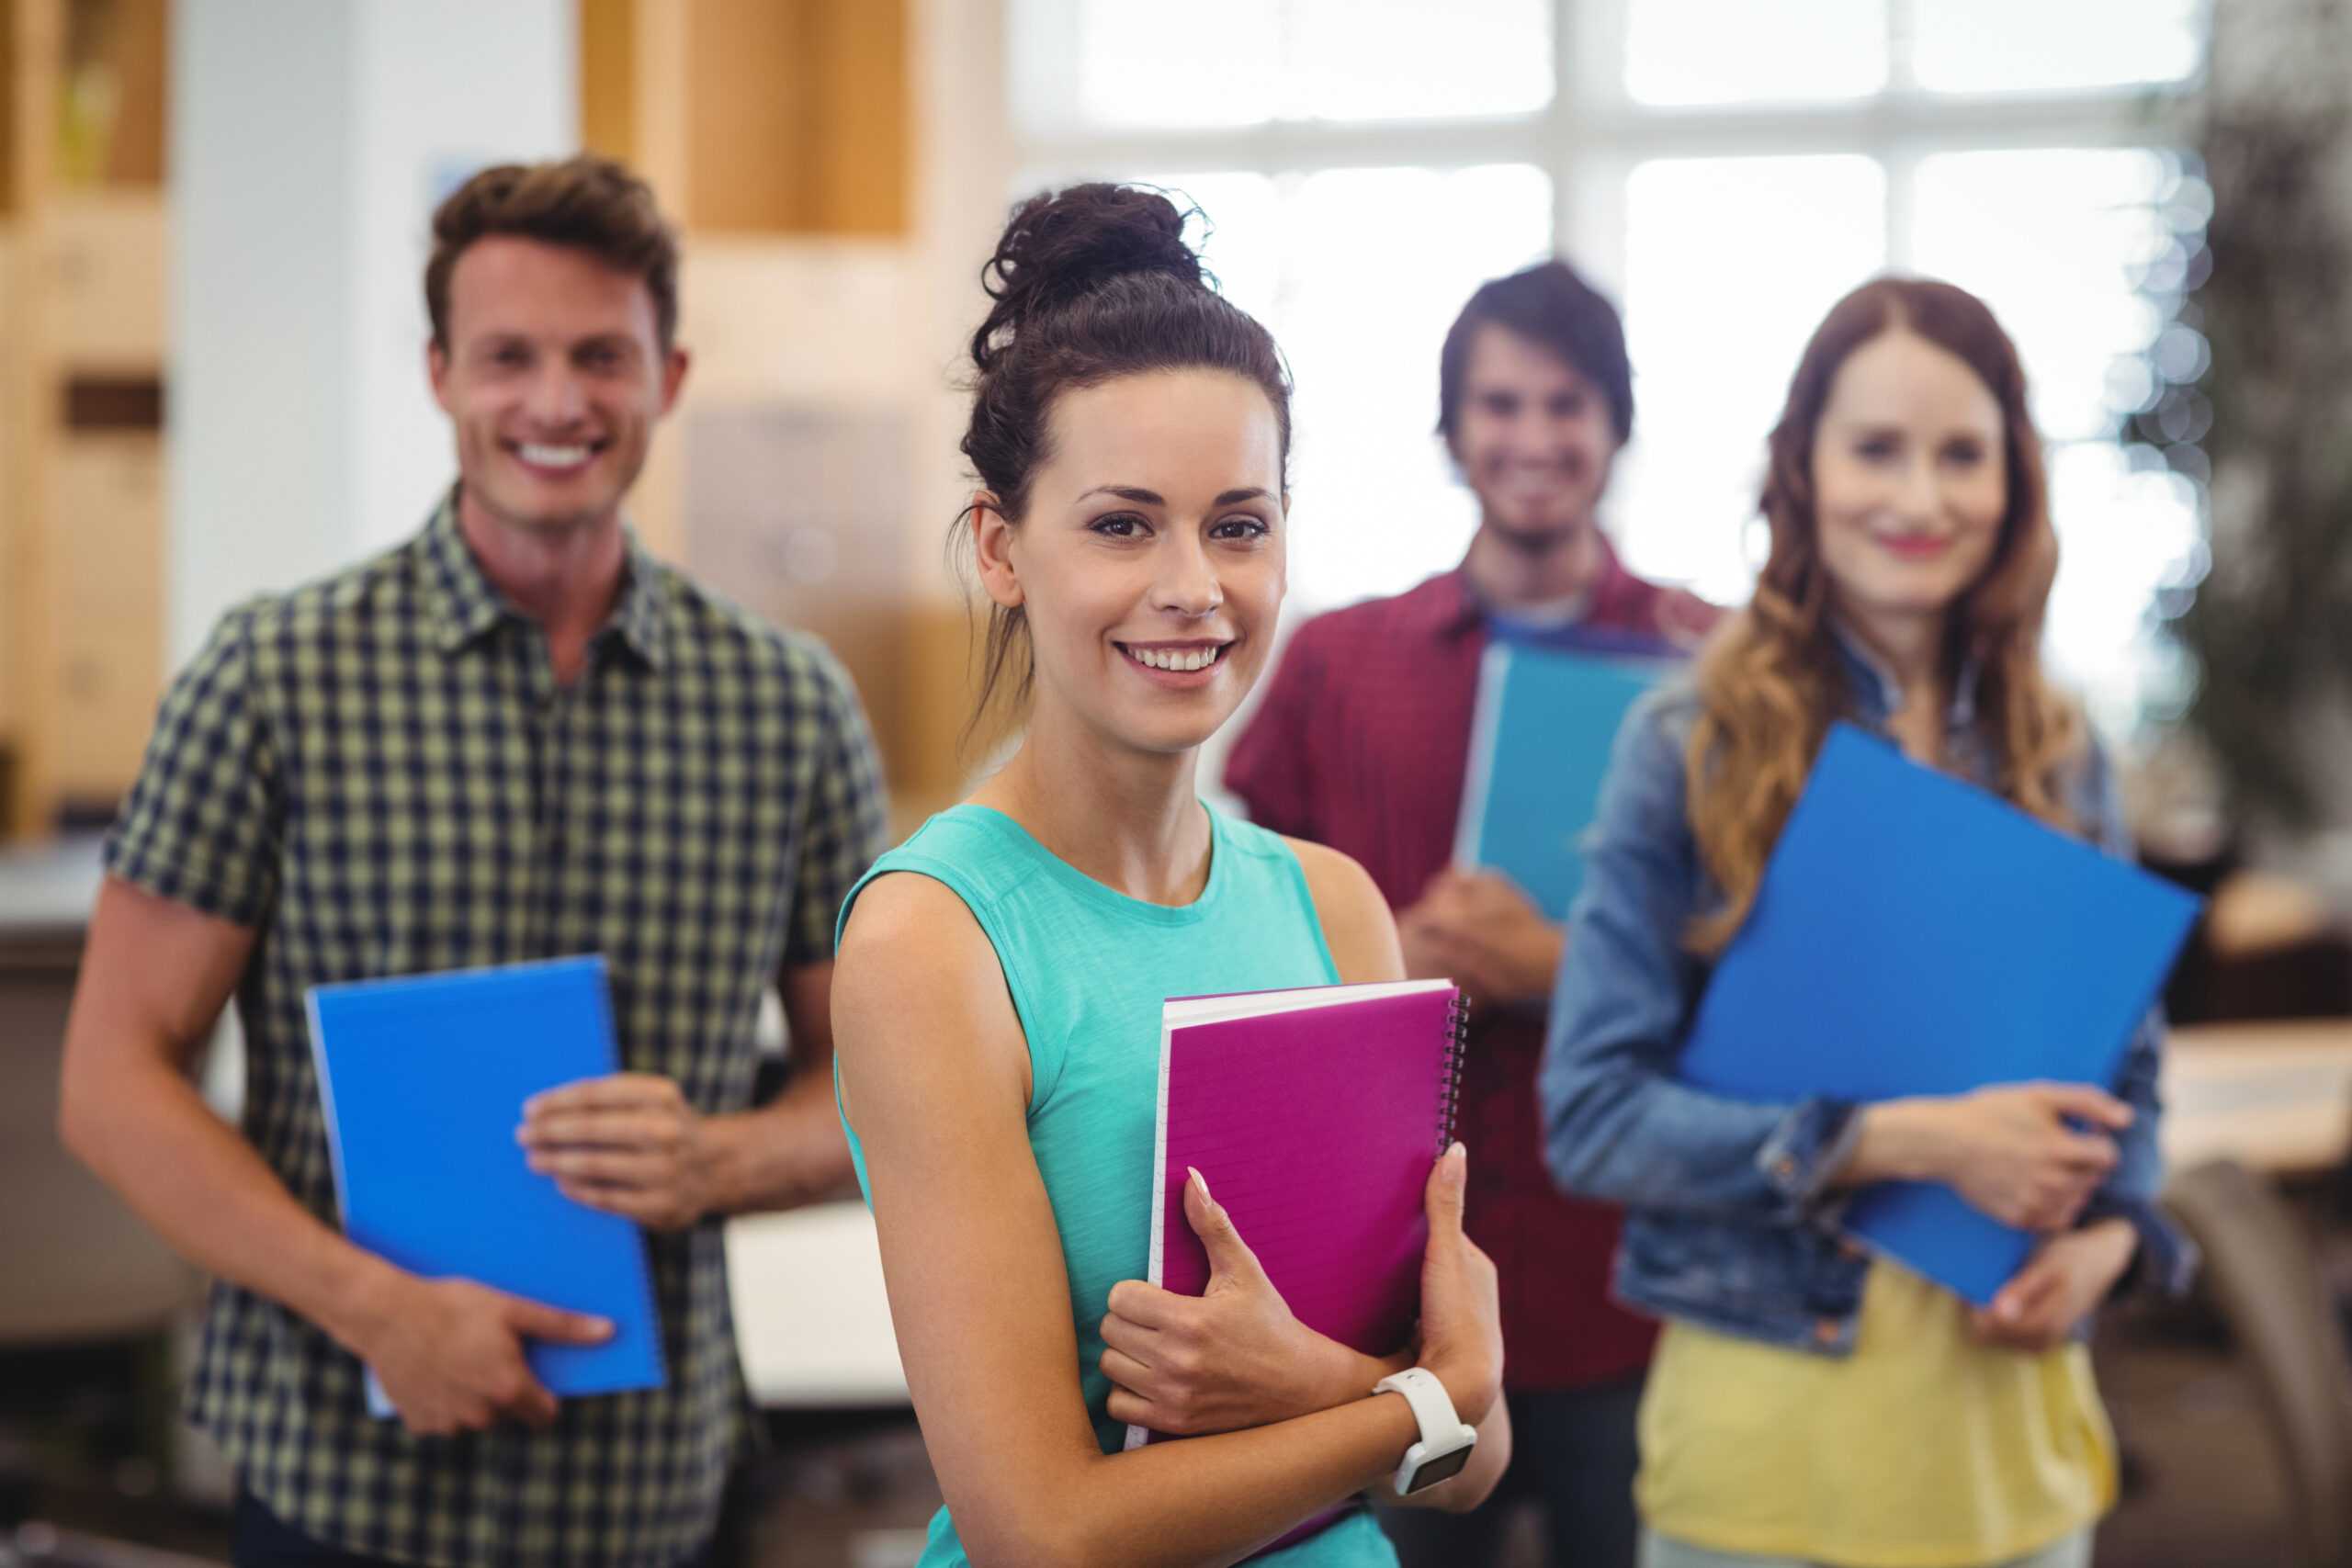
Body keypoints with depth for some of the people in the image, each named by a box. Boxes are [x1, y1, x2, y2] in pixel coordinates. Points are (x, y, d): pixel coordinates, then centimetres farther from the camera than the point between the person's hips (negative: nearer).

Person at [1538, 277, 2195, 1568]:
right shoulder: (1687, 747, -6)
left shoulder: (2058, 760, 7)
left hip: (2011, 1414, 4)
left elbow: (2124, 1070, 16)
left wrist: (2106, 1238, -6)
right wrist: (1912, 1143, -19)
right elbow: (1591, 1111, -11)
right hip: (1767, 1419, -4)